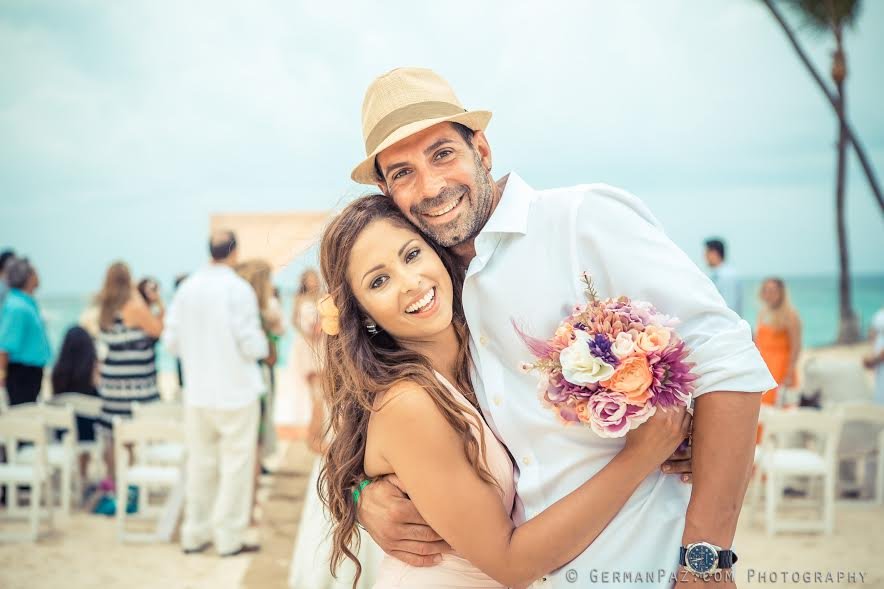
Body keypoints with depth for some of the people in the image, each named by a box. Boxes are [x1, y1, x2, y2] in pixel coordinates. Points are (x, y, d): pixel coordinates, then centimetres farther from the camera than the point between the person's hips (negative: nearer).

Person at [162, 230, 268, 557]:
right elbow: (251, 343, -15)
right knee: (236, 463, 4)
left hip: (197, 393, 5)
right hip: (235, 391, -5)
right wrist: (263, 346, 7)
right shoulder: (239, 289, -13)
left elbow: (171, 342, 3)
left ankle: (195, 534, 22)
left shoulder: (186, 288, 1)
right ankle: (229, 537, 8)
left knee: (199, 463, 14)